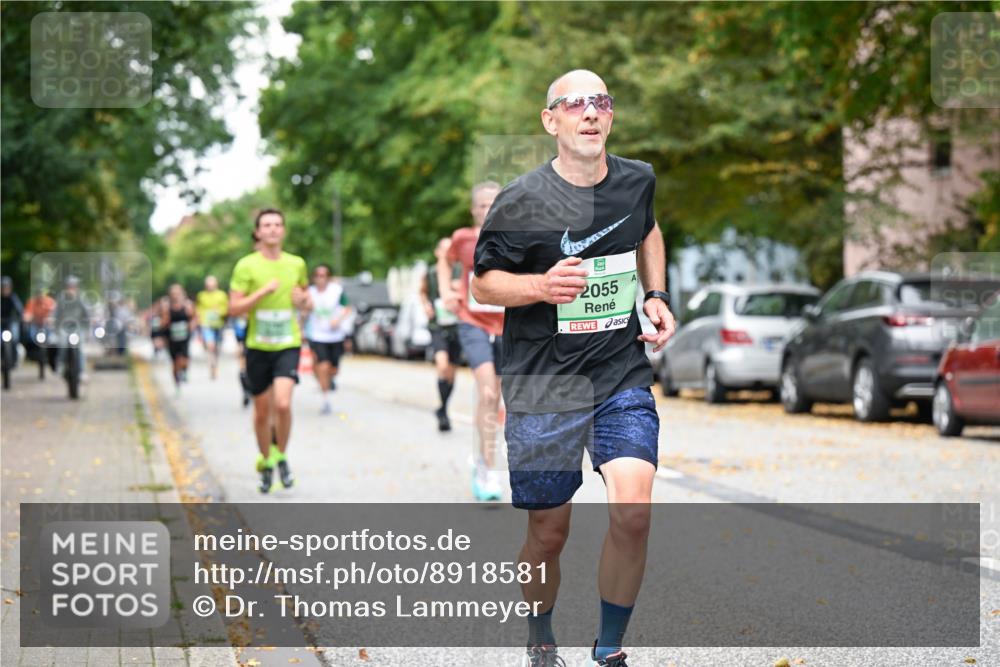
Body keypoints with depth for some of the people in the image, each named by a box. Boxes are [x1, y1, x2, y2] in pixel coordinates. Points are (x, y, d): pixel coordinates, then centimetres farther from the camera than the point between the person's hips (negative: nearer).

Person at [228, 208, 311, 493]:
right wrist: (263, 291, -19)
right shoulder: (246, 266, -3)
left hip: (288, 345, 0)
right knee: (262, 410, 8)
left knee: (283, 403, -18)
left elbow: (308, 304, 21)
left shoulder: (297, 264, 7)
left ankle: (281, 456, 5)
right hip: (258, 347, 0)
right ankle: (266, 463, 28)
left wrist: (304, 301, -3)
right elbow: (234, 308, -8)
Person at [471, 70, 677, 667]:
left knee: (633, 511, -15)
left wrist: (656, 296, 15)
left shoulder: (638, 181, 5)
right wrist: (542, 286, -21)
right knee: (549, 533, 3)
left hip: (623, 375, 3)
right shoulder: (522, 201, -9)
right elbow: (484, 282, -2)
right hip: (543, 386, -3)